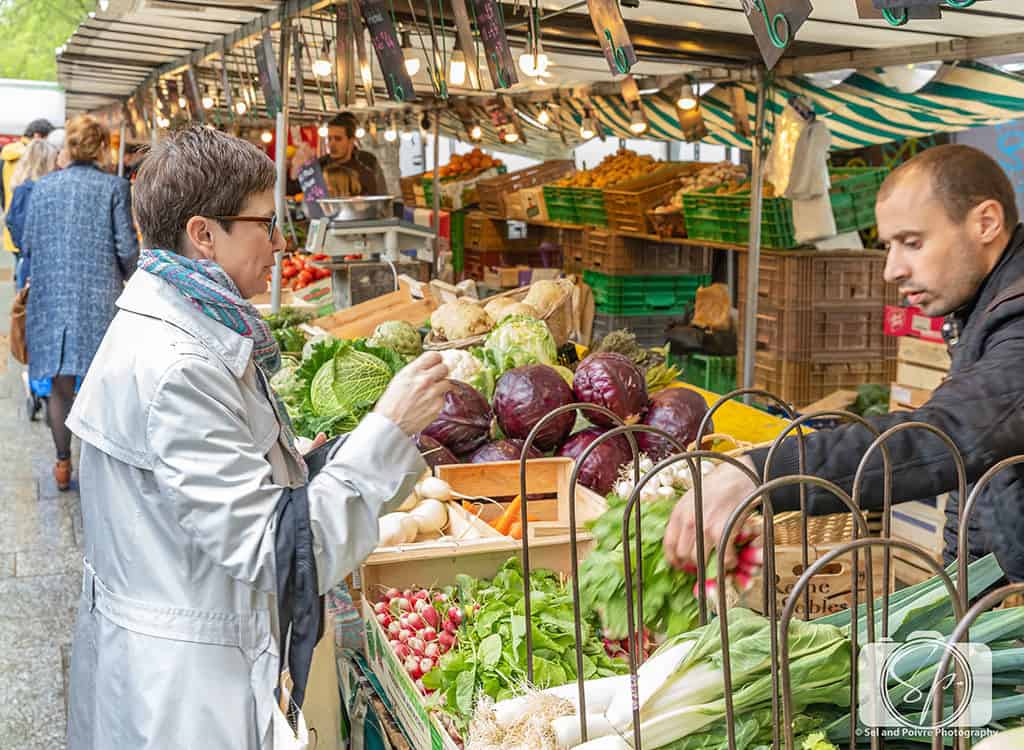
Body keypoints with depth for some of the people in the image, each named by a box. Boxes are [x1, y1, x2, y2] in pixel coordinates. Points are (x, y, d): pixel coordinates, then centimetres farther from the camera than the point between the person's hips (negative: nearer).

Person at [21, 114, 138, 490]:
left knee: (60, 384, 12)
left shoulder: (43, 187, 5)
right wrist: (133, 281, 13)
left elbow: (28, 243, 8)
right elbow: (127, 248, -5)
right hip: (99, 296, -3)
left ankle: (63, 465, 22)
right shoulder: (113, 187, -5)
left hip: (51, 295, 3)